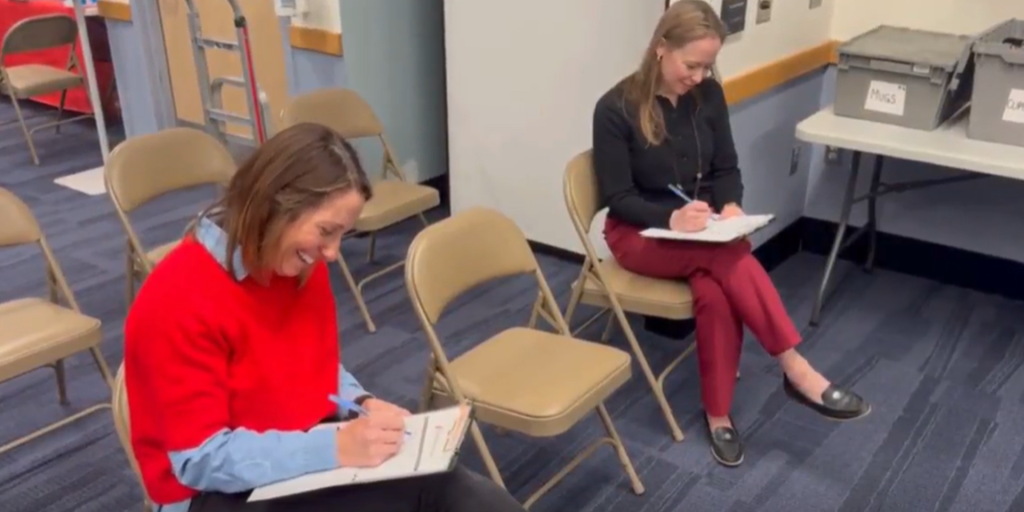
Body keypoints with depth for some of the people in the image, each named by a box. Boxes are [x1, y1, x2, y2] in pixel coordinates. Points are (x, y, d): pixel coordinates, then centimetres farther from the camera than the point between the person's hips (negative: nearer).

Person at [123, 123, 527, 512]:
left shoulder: (303, 265, 0)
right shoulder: (177, 302, -21)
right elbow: (202, 459, -21)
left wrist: (362, 404, -6)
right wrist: (336, 449, -29)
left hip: (311, 452, 6)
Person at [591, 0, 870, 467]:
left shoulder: (709, 95, 0)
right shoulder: (616, 109, -14)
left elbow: (726, 168, 7)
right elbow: (618, 197, -13)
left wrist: (729, 206, -14)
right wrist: (671, 217, -29)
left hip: (701, 231, 4)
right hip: (640, 234, -4)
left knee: (714, 292, -30)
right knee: (730, 258, -33)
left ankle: (718, 415, -17)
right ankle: (797, 371, -28)